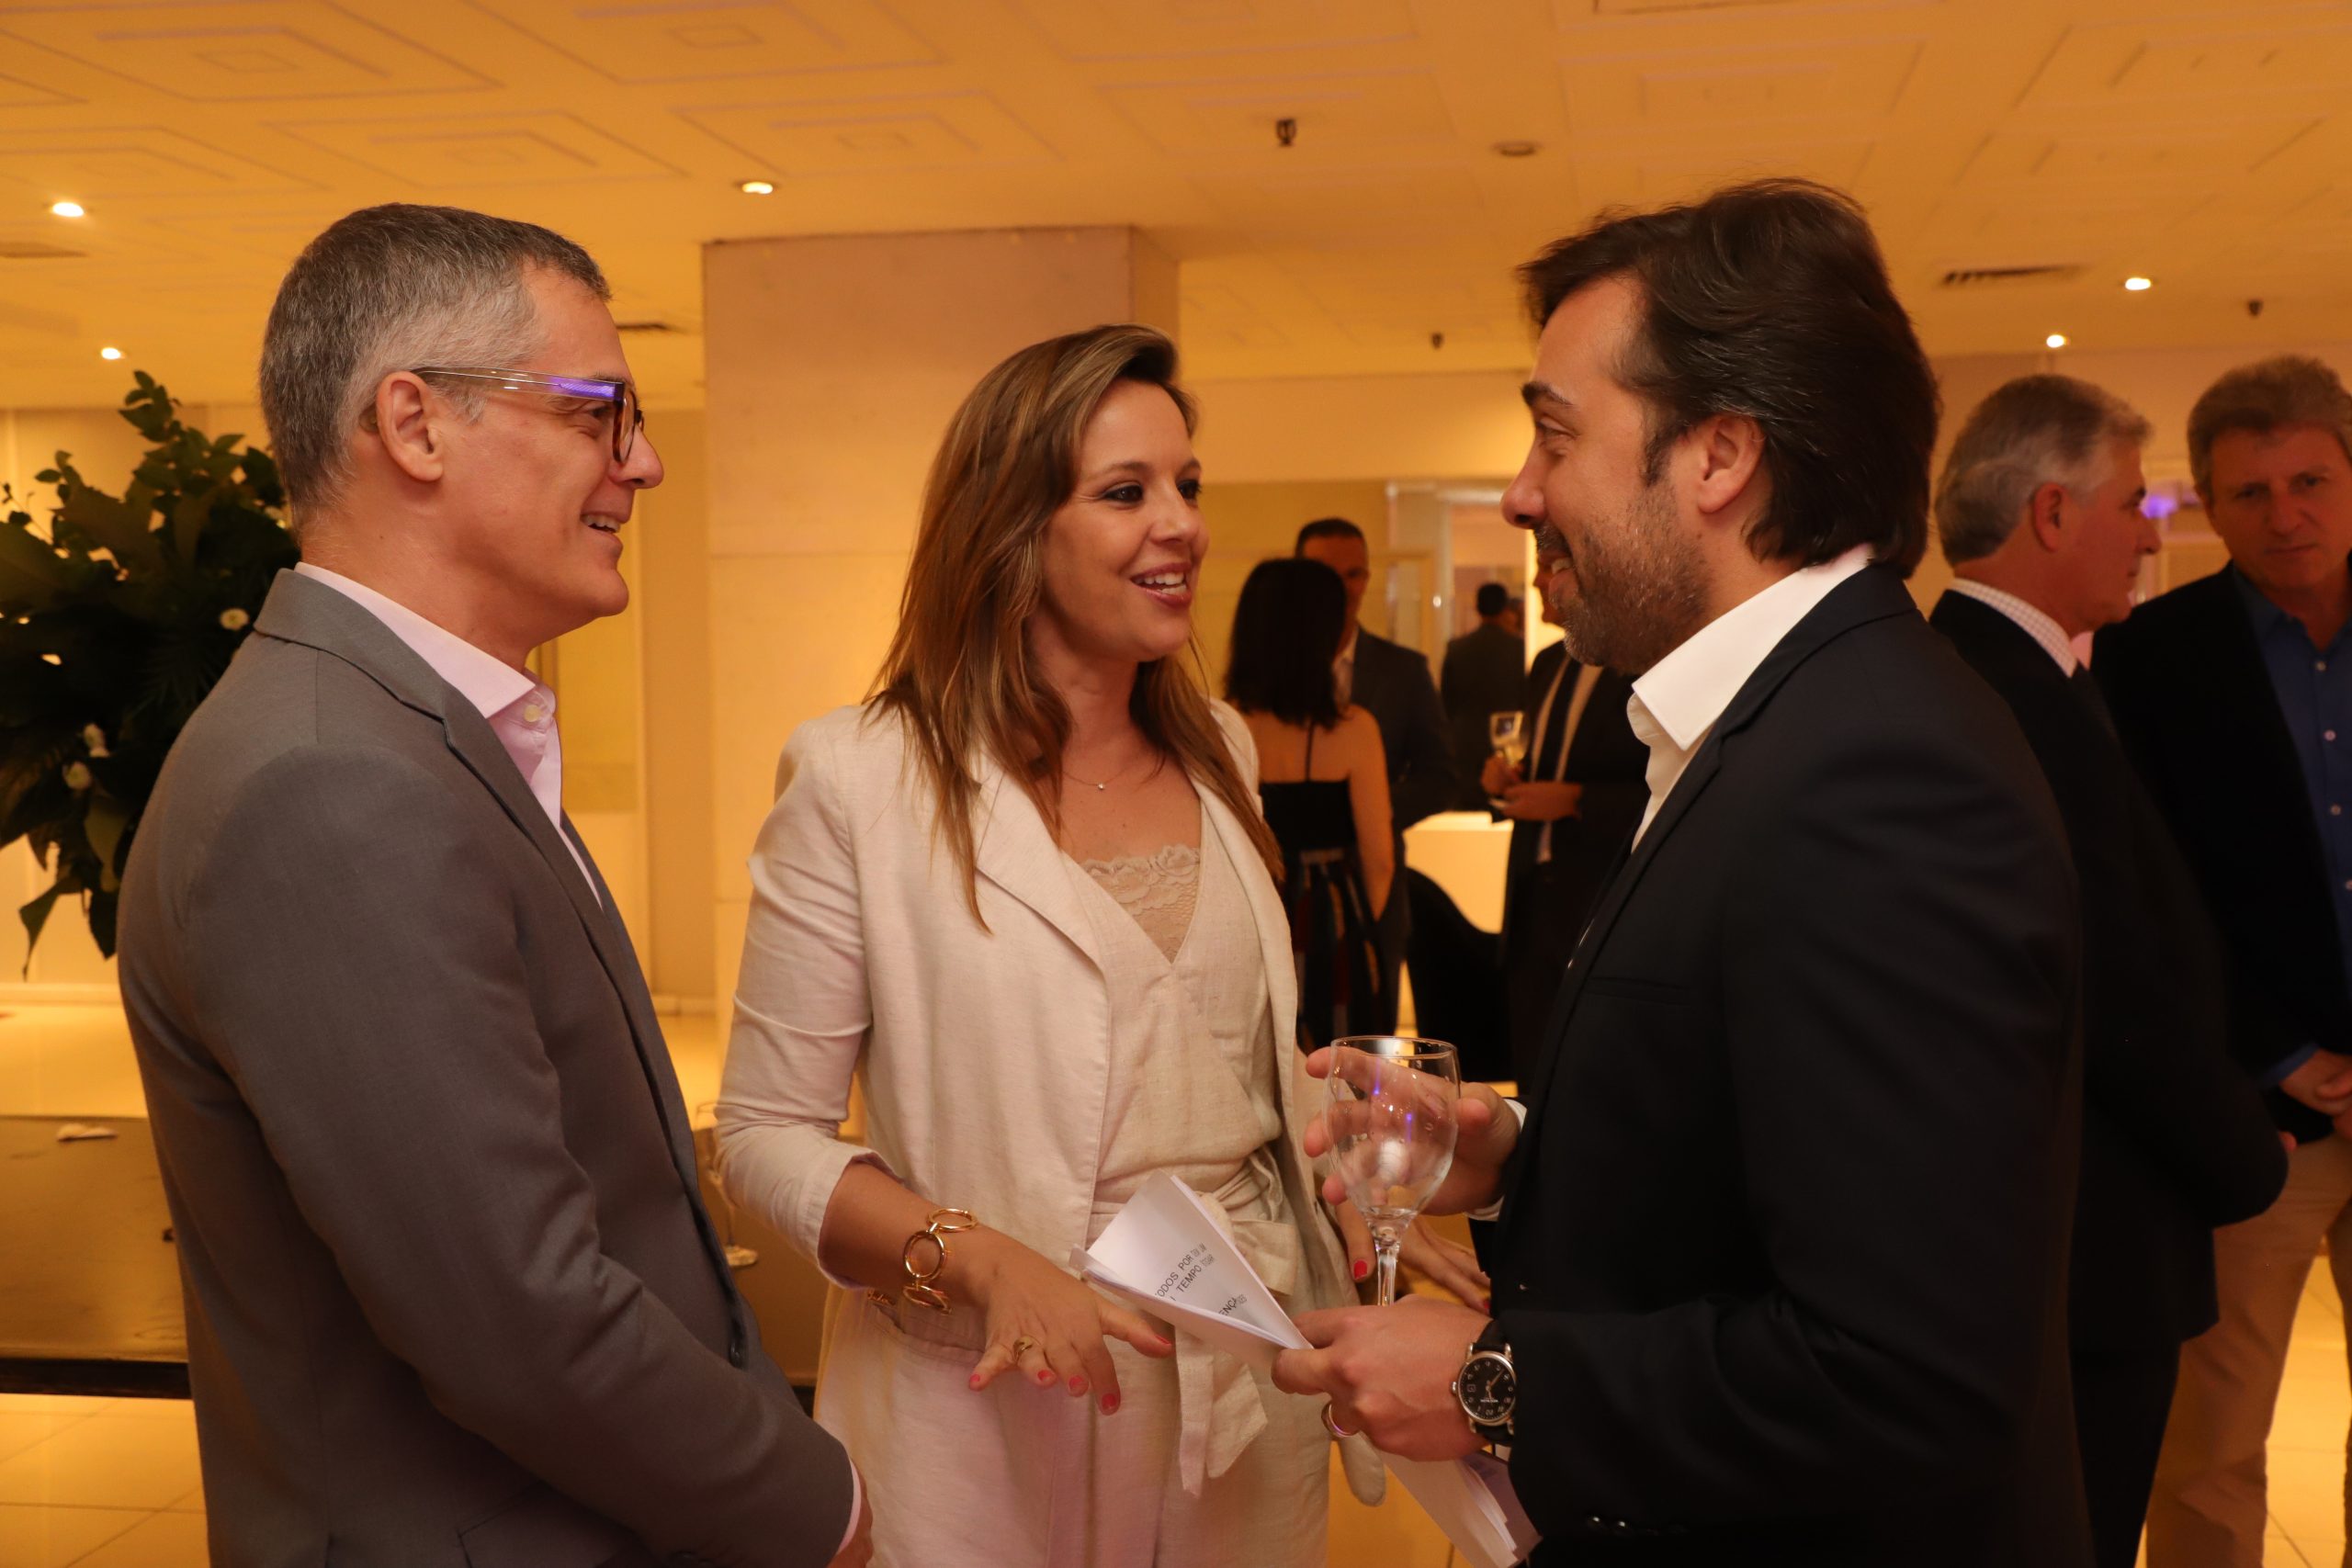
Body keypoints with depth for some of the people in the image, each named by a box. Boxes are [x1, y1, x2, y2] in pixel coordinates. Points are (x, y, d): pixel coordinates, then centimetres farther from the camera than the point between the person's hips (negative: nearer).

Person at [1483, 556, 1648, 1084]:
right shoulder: (1548, 664, 15)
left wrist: (1573, 800, -19)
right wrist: (1507, 778, 4)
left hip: (1606, 904, -7)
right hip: (1534, 896, 8)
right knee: (1533, 1071, 10)